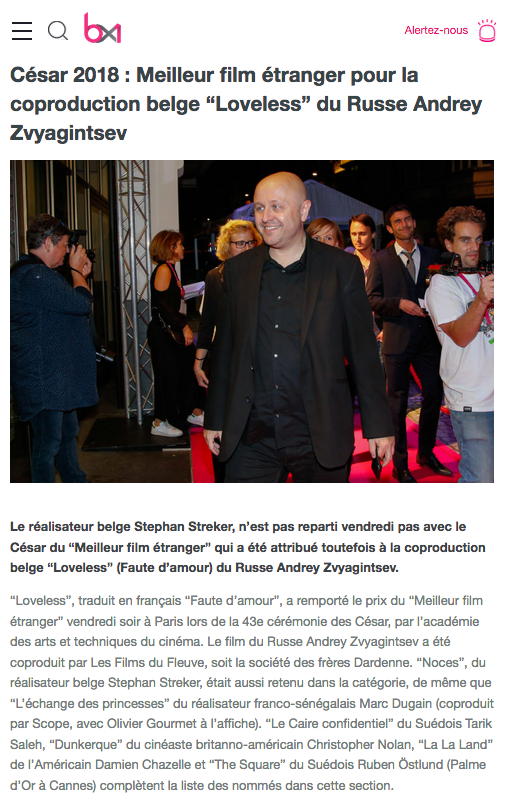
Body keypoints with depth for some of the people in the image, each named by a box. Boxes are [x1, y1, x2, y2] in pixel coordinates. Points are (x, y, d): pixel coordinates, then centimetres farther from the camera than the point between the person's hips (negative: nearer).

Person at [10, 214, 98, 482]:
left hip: (58, 374, 11)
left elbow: (68, 303, 20)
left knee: (67, 432, 23)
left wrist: (81, 274, 10)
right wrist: (77, 271, -7)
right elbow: (82, 303, -23)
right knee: (48, 442, 0)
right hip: (44, 379, -11)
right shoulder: (35, 275, -22)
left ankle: (75, 481, 38)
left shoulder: (37, 272, 15)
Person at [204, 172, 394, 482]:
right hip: (252, 438, 2)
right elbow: (226, 350, 10)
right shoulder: (238, 269, 7)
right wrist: (215, 419, 11)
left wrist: (379, 426, -1)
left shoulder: (342, 267, -1)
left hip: (321, 434, -2)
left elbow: (364, 352, 0)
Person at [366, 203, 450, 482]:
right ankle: (400, 464, 16)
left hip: (429, 337, 3)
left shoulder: (432, 256, 10)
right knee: (397, 402, 5)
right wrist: (400, 303, -17)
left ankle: (427, 452, 27)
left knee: (434, 395, 7)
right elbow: (371, 299, -4)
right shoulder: (381, 259, 1)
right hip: (397, 338, -3)